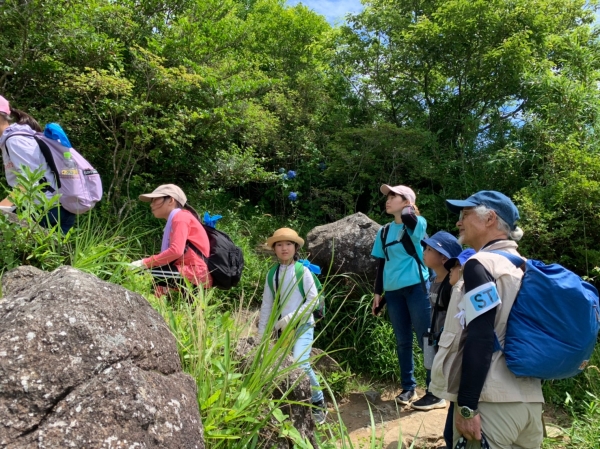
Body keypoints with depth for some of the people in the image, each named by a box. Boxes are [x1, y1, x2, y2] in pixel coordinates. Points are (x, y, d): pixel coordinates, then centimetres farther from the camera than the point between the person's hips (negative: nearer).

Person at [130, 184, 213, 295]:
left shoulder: (180, 217, -6)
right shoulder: (173, 221, 23)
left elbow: (176, 251, -19)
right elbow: (170, 254, 17)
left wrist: (145, 263, -13)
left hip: (197, 273, -10)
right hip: (189, 271, 10)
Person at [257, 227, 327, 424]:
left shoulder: (302, 271, -7)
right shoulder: (271, 275, 6)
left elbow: (313, 300, -10)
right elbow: (266, 306, 9)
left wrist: (291, 318, -16)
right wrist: (261, 334, 8)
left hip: (303, 325, -5)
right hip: (282, 329, 5)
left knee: (300, 363, -22)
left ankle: (318, 404, -1)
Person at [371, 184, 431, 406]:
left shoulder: (417, 223, -4)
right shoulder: (384, 232, 11)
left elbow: (408, 218, -30)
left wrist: (406, 208, -7)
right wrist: (377, 293, 11)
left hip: (417, 288, -5)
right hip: (393, 291, 5)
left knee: (426, 340, 1)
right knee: (402, 341, 12)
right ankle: (408, 387, 24)